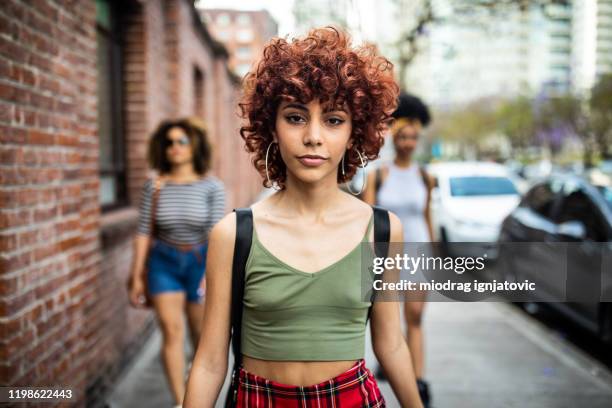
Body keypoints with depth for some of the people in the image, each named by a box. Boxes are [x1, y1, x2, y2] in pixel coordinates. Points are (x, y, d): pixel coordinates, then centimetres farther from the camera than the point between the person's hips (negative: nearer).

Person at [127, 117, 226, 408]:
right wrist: (137, 277, -3)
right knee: (171, 331, -7)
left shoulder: (212, 187, -11)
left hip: (200, 262, -1)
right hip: (164, 263, 1)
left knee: (200, 331, 10)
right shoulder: (153, 187, -6)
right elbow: (143, 233, -3)